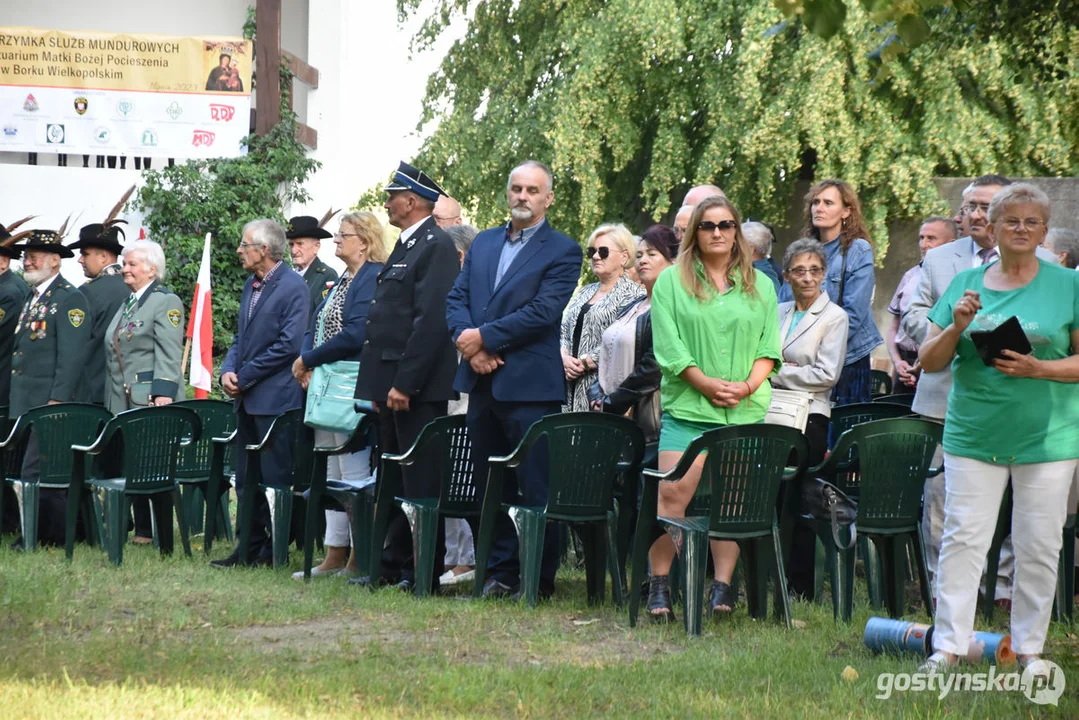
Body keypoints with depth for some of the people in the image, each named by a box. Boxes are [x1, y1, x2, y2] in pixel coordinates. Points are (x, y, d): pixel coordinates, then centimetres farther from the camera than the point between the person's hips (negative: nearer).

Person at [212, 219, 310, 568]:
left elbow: (289, 344, -18)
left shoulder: (294, 288, -11)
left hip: (275, 398, -9)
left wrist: (244, 377, -14)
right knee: (246, 478, 12)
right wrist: (228, 370, 1)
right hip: (247, 398, 9)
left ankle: (275, 550, 5)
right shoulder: (251, 286, 16)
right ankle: (250, 546, 18)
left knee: (275, 478, -2)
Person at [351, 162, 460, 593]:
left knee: (420, 481, -5)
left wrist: (404, 383, -22)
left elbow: (431, 320, -20)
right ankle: (394, 565, 20)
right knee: (395, 480, 13)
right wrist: (379, 384, 17)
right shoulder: (406, 247, 18)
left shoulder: (436, 246, -12)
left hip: (417, 388, -10)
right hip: (392, 384, 10)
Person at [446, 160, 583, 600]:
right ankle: (500, 571, 20)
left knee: (536, 489, -3)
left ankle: (540, 578, 4)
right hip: (482, 381, 6)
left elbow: (543, 311, -14)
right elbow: (456, 298, 11)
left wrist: (484, 337, -14)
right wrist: (468, 342, -9)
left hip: (530, 385, -6)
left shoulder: (562, 251, -3)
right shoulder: (484, 243, 16)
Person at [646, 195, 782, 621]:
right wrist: (708, 384, -12)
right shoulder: (672, 282, 6)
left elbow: (769, 346, 10)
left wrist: (748, 385, -8)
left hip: (745, 412, 2)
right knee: (673, 494, -11)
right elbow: (668, 345, -2)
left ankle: (723, 586, 6)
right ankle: (659, 585, -2)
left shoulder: (760, 287, 15)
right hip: (687, 409, -2)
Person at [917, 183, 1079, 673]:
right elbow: (928, 361, 8)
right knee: (962, 539, -2)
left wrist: (1037, 369, -16)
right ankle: (948, 647, 2)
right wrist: (956, 328, -11)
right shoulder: (965, 284, 8)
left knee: (1038, 547, 4)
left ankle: (1029, 649, 15)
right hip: (973, 435, 1)